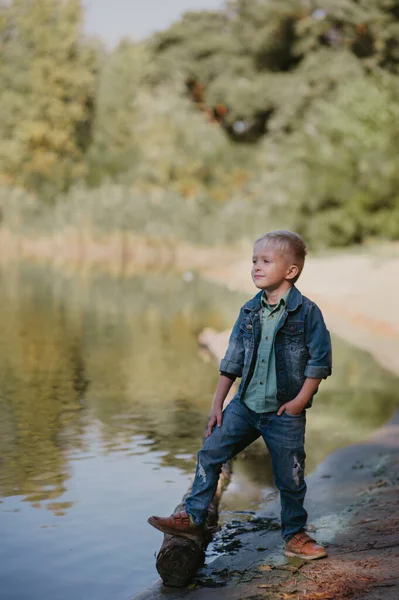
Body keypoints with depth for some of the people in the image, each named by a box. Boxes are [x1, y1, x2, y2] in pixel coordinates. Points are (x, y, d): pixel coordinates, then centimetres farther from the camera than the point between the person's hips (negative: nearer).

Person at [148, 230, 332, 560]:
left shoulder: (307, 312, -10)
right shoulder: (249, 311, 5)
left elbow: (320, 360, -8)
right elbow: (232, 361, 10)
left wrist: (300, 401, -12)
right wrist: (217, 403, 8)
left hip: (285, 412, -4)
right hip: (245, 405, 4)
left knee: (290, 478, 6)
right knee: (210, 453, 0)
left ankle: (295, 535, 26)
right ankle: (193, 518, 13)